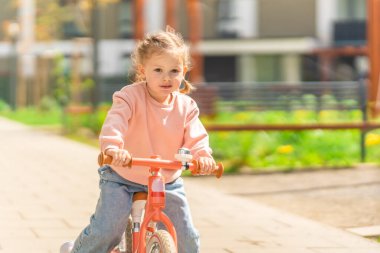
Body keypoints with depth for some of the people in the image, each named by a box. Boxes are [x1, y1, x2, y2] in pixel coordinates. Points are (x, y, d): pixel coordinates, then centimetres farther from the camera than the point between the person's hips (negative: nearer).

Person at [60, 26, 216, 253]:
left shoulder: (186, 106, -3)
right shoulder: (130, 96, -16)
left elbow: (195, 137, -10)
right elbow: (115, 121, -31)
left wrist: (202, 156, -33)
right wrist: (112, 147, -52)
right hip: (123, 178, -3)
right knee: (105, 229, -13)